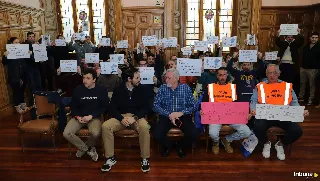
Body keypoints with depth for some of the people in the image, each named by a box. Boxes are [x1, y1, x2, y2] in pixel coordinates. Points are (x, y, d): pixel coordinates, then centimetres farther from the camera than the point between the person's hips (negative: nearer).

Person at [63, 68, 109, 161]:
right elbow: (73, 106, 9)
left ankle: (84, 148, 4)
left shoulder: (102, 90, -6)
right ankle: (88, 149, 1)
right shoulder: (77, 90, 0)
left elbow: (104, 107, -4)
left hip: (94, 117, -3)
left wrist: (91, 116, -16)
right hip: (79, 117, 3)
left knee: (95, 133, -33)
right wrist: (77, 116, -11)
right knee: (66, 133, -20)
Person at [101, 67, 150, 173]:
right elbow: (112, 108, -2)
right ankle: (110, 158, -11)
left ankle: (145, 158, -17)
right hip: (121, 116, 1)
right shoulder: (118, 90, 2)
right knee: (105, 126, -26)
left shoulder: (140, 89, 1)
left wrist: (135, 118, -21)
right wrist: (121, 118, -20)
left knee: (144, 127, -35)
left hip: (137, 116, -1)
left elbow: (145, 108, -4)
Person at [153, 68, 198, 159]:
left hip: (183, 116, 0)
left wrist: (181, 113, -19)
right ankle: (167, 146, 14)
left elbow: (193, 105, -2)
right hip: (166, 116, 0)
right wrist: (169, 114, -17)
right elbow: (156, 105, -4)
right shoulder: (162, 88, 1)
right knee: (157, 135, -25)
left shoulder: (186, 88, 0)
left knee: (194, 134, -23)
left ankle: (180, 147, 13)